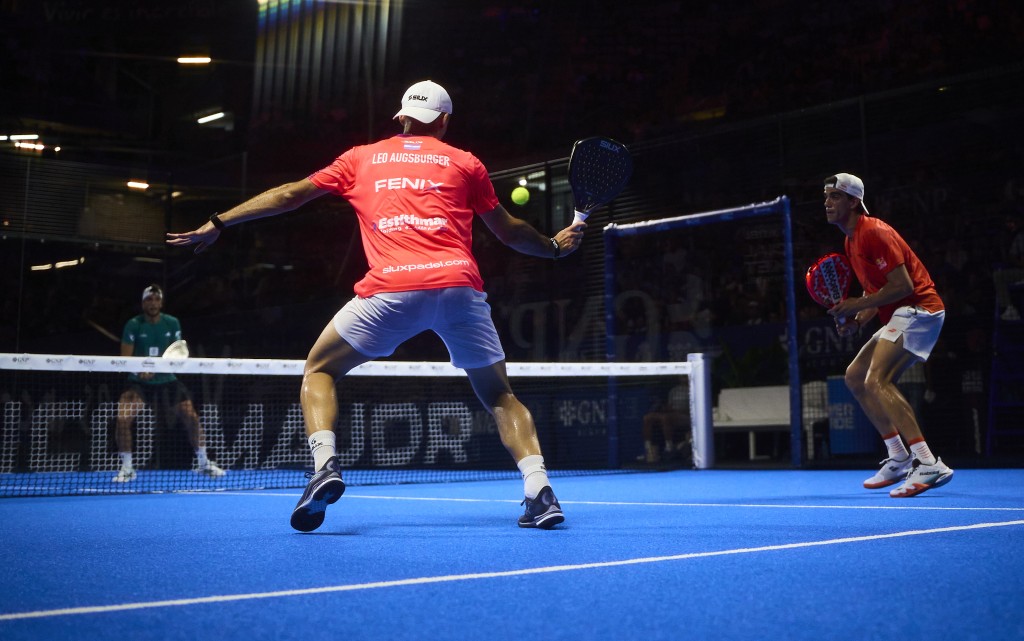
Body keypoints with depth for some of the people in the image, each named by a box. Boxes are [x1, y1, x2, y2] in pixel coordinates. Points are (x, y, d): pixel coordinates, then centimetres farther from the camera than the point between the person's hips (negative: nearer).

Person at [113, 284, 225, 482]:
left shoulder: (172, 323, -2)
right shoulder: (133, 325, -9)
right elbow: (125, 358, -11)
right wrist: (140, 369, -31)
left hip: (167, 381, 2)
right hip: (139, 382, -2)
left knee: (191, 417, -4)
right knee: (123, 419, -21)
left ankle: (203, 463, 15)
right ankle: (127, 468, -2)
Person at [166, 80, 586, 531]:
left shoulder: (362, 159, 23)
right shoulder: (465, 163, 21)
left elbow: (289, 195, 26)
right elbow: (508, 230, 27)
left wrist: (218, 223, 34)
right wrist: (555, 246, 45)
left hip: (391, 289, -1)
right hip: (459, 285, 1)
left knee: (319, 370, 18)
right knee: (499, 395, 17)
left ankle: (324, 464, -6)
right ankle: (538, 490, -2)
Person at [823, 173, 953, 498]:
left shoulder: (874, 233, -16)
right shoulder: (851, 242, 16)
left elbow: (903, 286, -22)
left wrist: (858, 305, -17)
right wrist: (856, 320, 3)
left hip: (918, 308, -11)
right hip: (899, 316, 11)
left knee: (876, 380, -24)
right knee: (855, 376, 13)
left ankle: (929, 464, -28)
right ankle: (899, 459, 18)